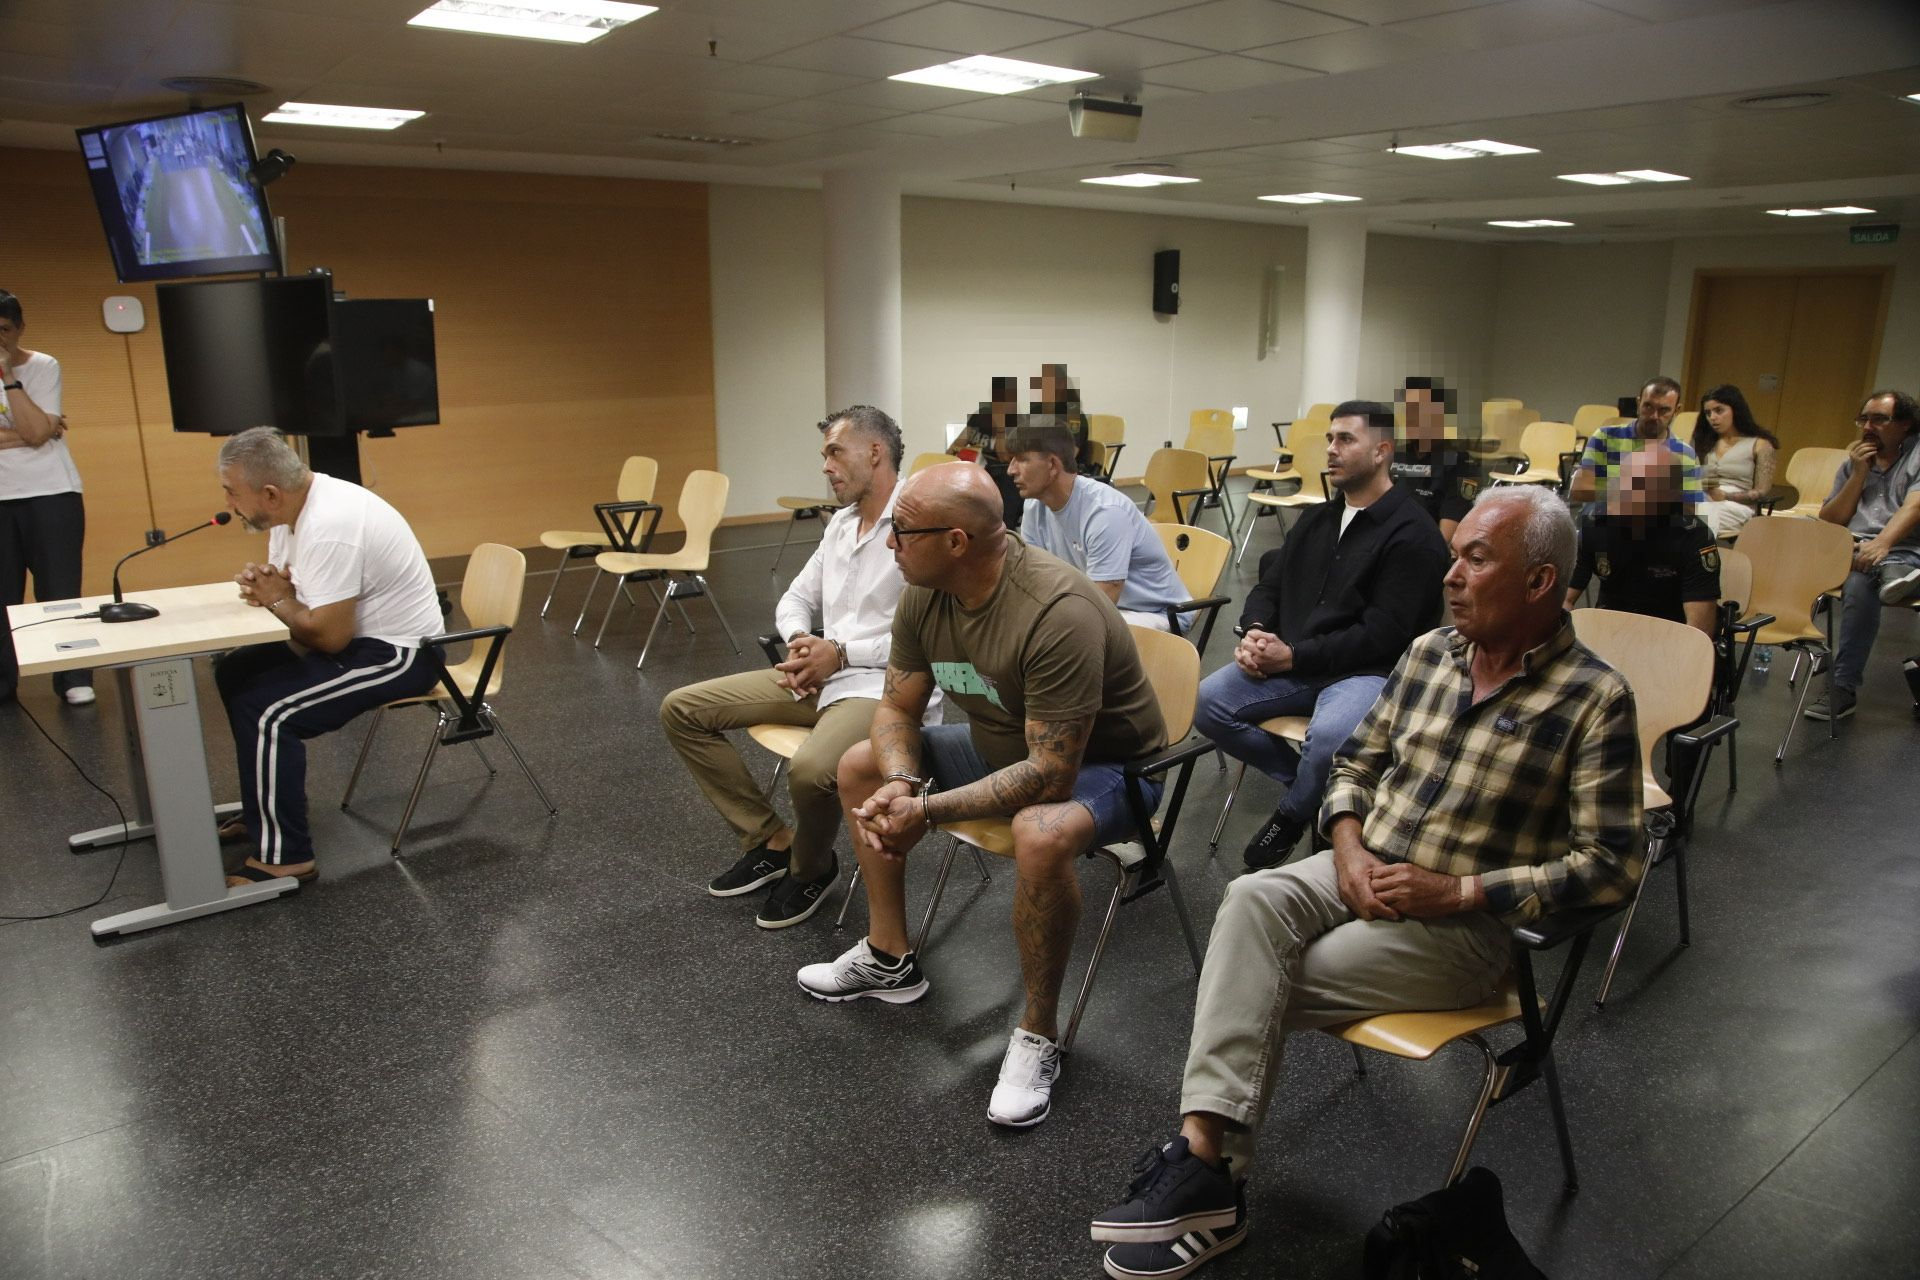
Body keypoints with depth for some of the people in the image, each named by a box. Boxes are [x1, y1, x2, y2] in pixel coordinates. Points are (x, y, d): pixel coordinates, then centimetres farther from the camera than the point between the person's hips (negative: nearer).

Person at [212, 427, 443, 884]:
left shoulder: (329, 526, -28)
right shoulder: (293, 509, 3)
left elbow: (329, 636, -27)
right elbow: (290, 590, 16)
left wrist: (277, 601, -9)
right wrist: (263, 587, -8)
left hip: (398, 654, -11)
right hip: (359, 637, 11)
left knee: (264, 709, -22)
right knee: (236, 672, 16)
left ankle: (282, 857, -11)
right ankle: (266, 808, 27)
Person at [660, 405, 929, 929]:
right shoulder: (842, 521, 15)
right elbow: (797, 597, 20)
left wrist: (841, 652, -17)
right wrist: (800, 642, -3)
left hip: (878, 684, -9)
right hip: (817, 673, 9)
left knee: (810, 769, -37)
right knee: (681, 709, 3)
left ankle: (811, 867, 0)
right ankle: (769, 839, 11)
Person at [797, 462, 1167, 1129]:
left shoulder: (1059, 612, -35)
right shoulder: (924, 596, -11)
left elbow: (1049, 775, -35)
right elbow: (897, 708, 0)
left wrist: (928, 810, -34)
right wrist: (901, 783, -21)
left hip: (1100, 765, -8)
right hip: (999, 744, 8)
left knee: (1040, 835, -39)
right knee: (860, 766, 6)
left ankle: (1038, 1034, -14)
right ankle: (889, 959, 18)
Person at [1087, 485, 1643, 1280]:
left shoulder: (1595, 698, -10)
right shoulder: (1429, 653, 6)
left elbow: (1610, 864, -13)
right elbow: (1357, 762, 15)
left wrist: (1458, 891, -18)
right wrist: (1348, 847, -4)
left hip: (1463, 925, -4)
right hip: (1361, 873, 5)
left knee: (1256, 988, -20)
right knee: (1252, 900, -28)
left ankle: (1208, 1170, -5)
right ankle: (1205, 1156, -30)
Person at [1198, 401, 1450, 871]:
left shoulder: (1413, 533, -7)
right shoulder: (1318, 518, 17)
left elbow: (1382, 635, -15)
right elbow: (1270, 584, 19)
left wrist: (1293, 656, -18)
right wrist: (1254, 632, -4)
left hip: (1368, 671, -7)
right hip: (1290, 662, 7)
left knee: (1329, 736, -37)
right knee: (1207, 701, -16)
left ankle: (1292, 814, -4)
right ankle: (1303, 780, 1)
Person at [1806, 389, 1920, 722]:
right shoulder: (1852, 464, 25)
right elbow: (1830, 521, 16)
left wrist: (1883, 542, -31)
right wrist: (1859, 474, 5)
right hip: (1852, 552, 5)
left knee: (1861, 584, -37)